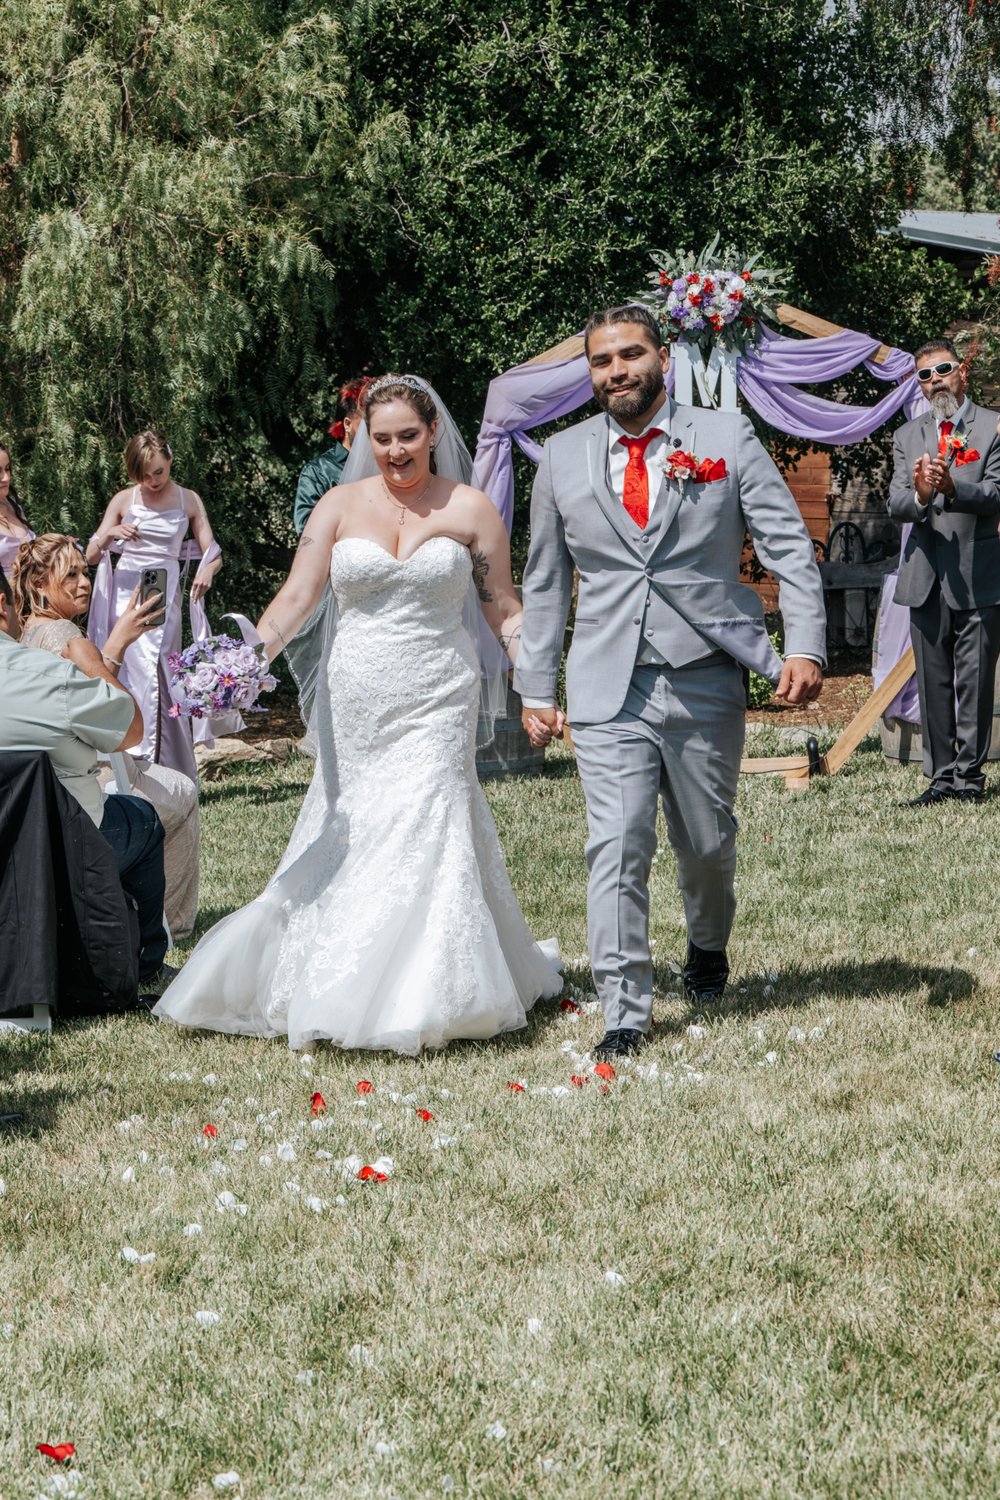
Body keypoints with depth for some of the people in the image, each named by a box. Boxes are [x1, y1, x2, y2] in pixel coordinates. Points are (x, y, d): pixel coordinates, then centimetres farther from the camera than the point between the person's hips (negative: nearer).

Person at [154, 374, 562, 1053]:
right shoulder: (341, 505, 4)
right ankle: (337, 989, 18)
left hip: (436, 699, -2)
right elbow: (297, 595, -3)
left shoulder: (470, 509, 2)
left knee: (426, 834, -11)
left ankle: (429, 996, -4)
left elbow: (503, 609, 5)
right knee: (345, 836, 4)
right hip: (355, 700, 2)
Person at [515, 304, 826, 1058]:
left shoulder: (727, 438, 2)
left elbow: (790, 548, 0)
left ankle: (708, 945, 42)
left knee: (707, 841, 12)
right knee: (617, 847, -10)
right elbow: (545, 583, 14)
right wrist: (536, 687, 11)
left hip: (705, 679, 0)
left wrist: (805, 647, -12)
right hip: (608, 687, 0)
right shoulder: (563, 457, 8)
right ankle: (626, 1012, -6)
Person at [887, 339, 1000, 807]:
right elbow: (895, 504, 3)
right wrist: (919, 495, -20)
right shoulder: (907, 437, 14)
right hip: (926, 578, 4)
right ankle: (940, 777, 12)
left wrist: (952, 487, -29)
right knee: (933, 685, 6)